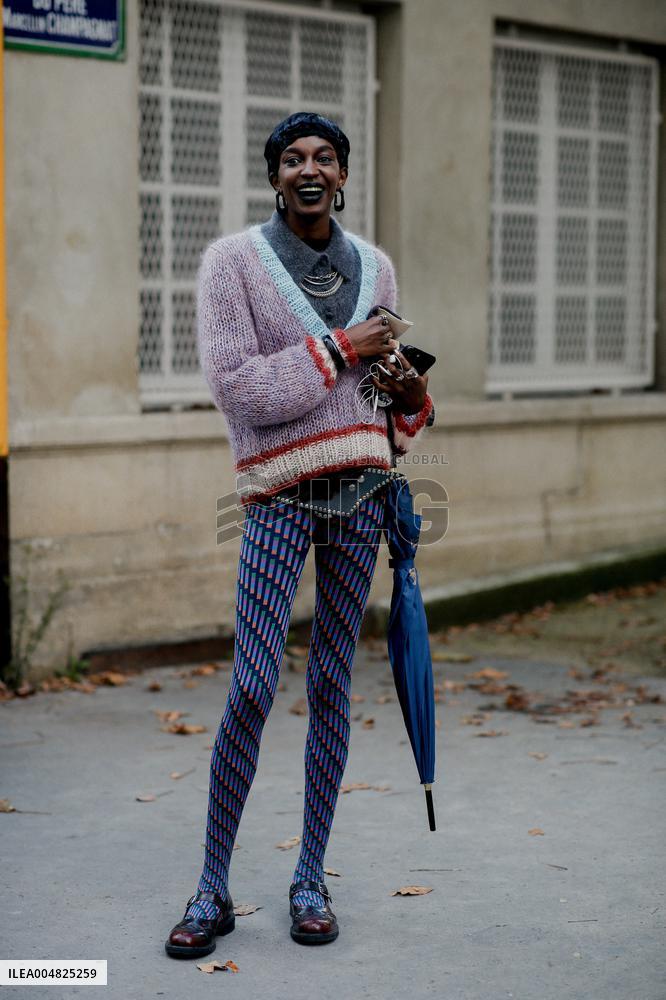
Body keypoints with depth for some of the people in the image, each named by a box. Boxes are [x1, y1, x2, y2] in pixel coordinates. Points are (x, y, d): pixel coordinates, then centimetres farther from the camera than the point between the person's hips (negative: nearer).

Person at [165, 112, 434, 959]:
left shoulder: (374, 269, 12)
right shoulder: (233, 261, -3)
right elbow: (237, 387, -13)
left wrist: (412, 398, 2)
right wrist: (339, 349, -13)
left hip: (360, 488, 4)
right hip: (279, 493, -4)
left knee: (333, 683, 6)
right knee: (252, 688, -10)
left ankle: (311, 882, 16)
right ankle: (212, 891, 2)